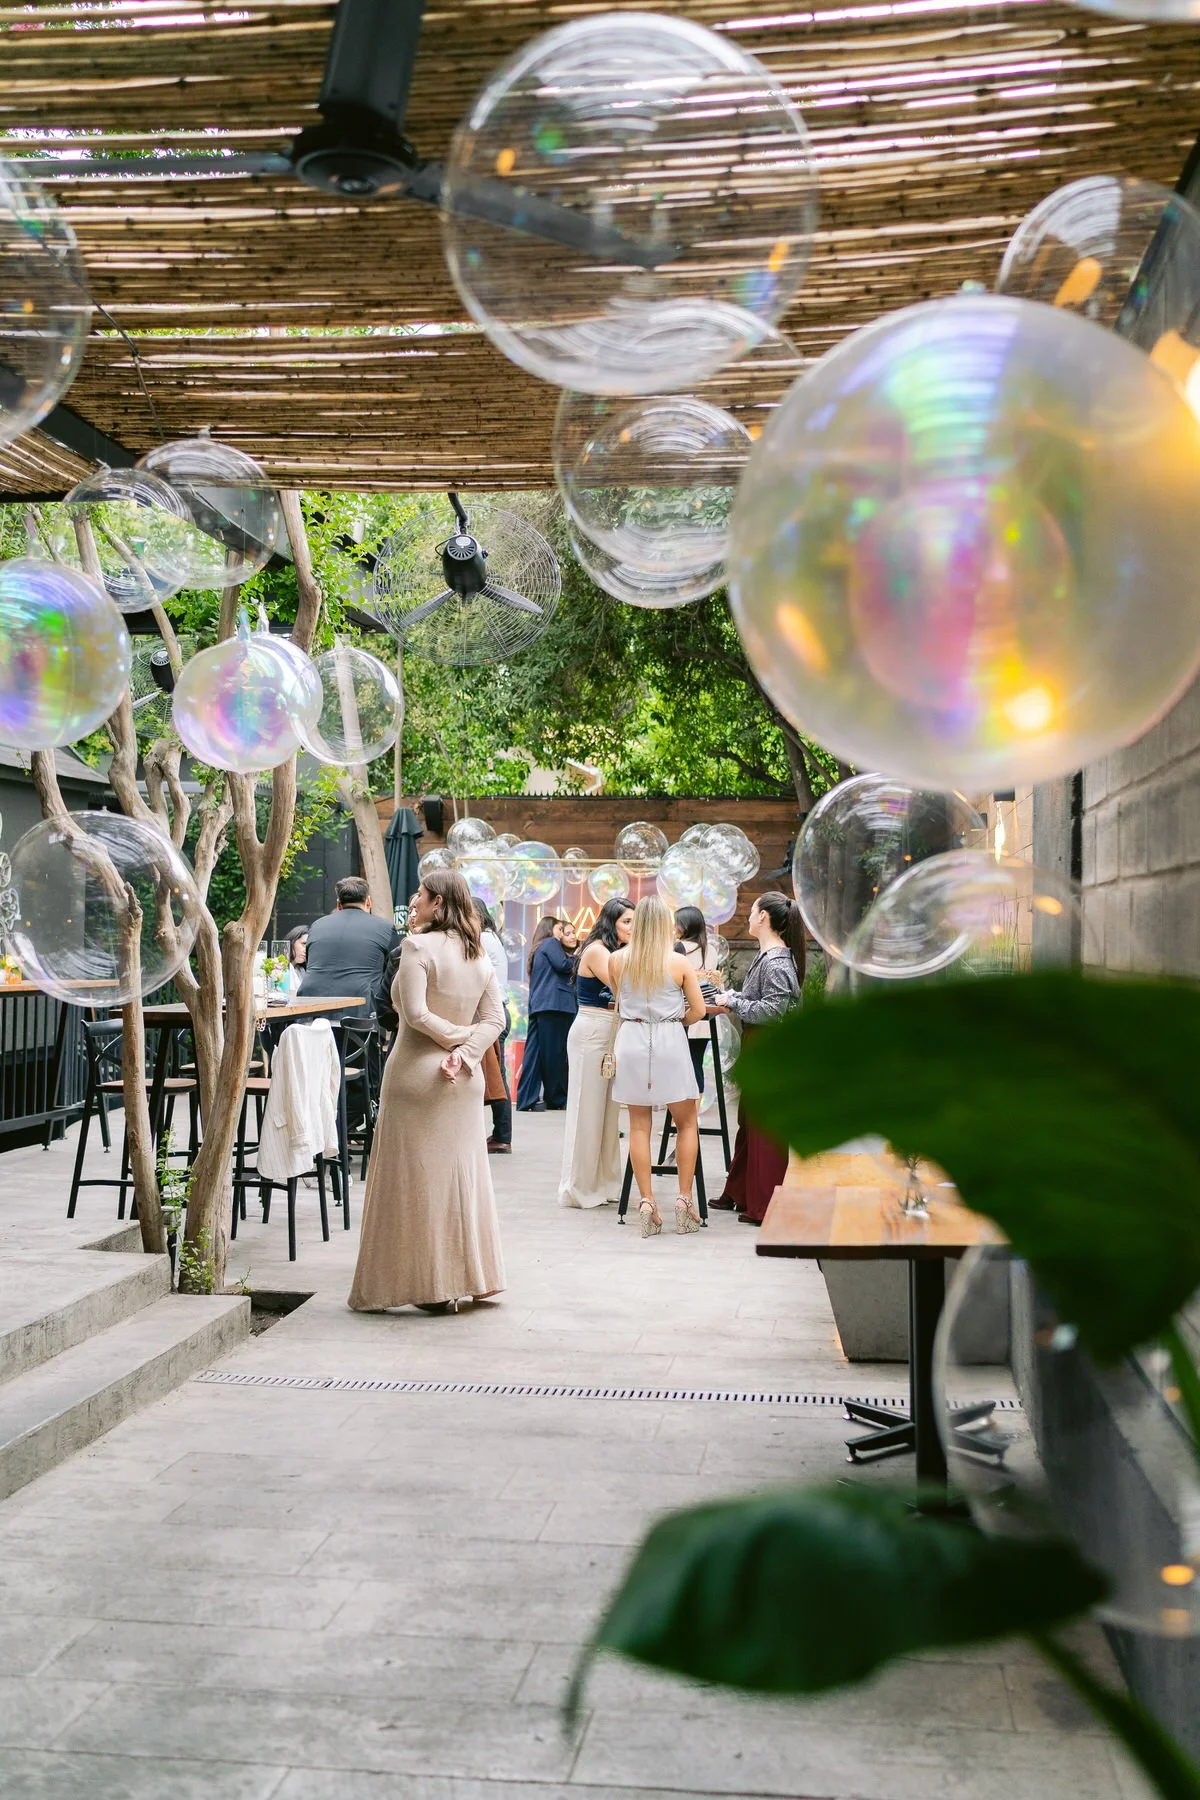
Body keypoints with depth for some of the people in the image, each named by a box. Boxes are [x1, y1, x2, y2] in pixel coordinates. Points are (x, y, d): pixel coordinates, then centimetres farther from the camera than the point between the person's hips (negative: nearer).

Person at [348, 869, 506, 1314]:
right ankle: (467, 1276, 18)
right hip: (466, 1081, 7)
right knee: (461, 1174, 13)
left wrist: (457, 1037, -7)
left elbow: (416, 1013, -19)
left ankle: (429, 1285, 5)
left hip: (417, 1073, -7)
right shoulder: (479, 956, 9)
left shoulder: (418, 946, -12)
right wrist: (465, 1052, -8)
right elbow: (495, 1019, 4)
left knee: (414, 1179, 2)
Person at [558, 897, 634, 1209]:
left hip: (610, 1035, 9)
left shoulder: (616, 953, 16)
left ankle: (603, 1183, 15)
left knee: (608, 1110, 9)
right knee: (588, 1109, -3)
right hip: (591, 1032, -9)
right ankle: (580, 1187, 4)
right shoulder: (597, 950, -11)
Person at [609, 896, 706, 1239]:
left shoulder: (617, 960, 0)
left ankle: (647, 1203, 5)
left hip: (631, 1039, 2)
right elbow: (698, 1010, -1)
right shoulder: (679, 962, -5)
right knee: (687, 1123, 12)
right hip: (670, 1041, -2)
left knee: (639, 1124, 7)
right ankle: (684, 1200, 8)